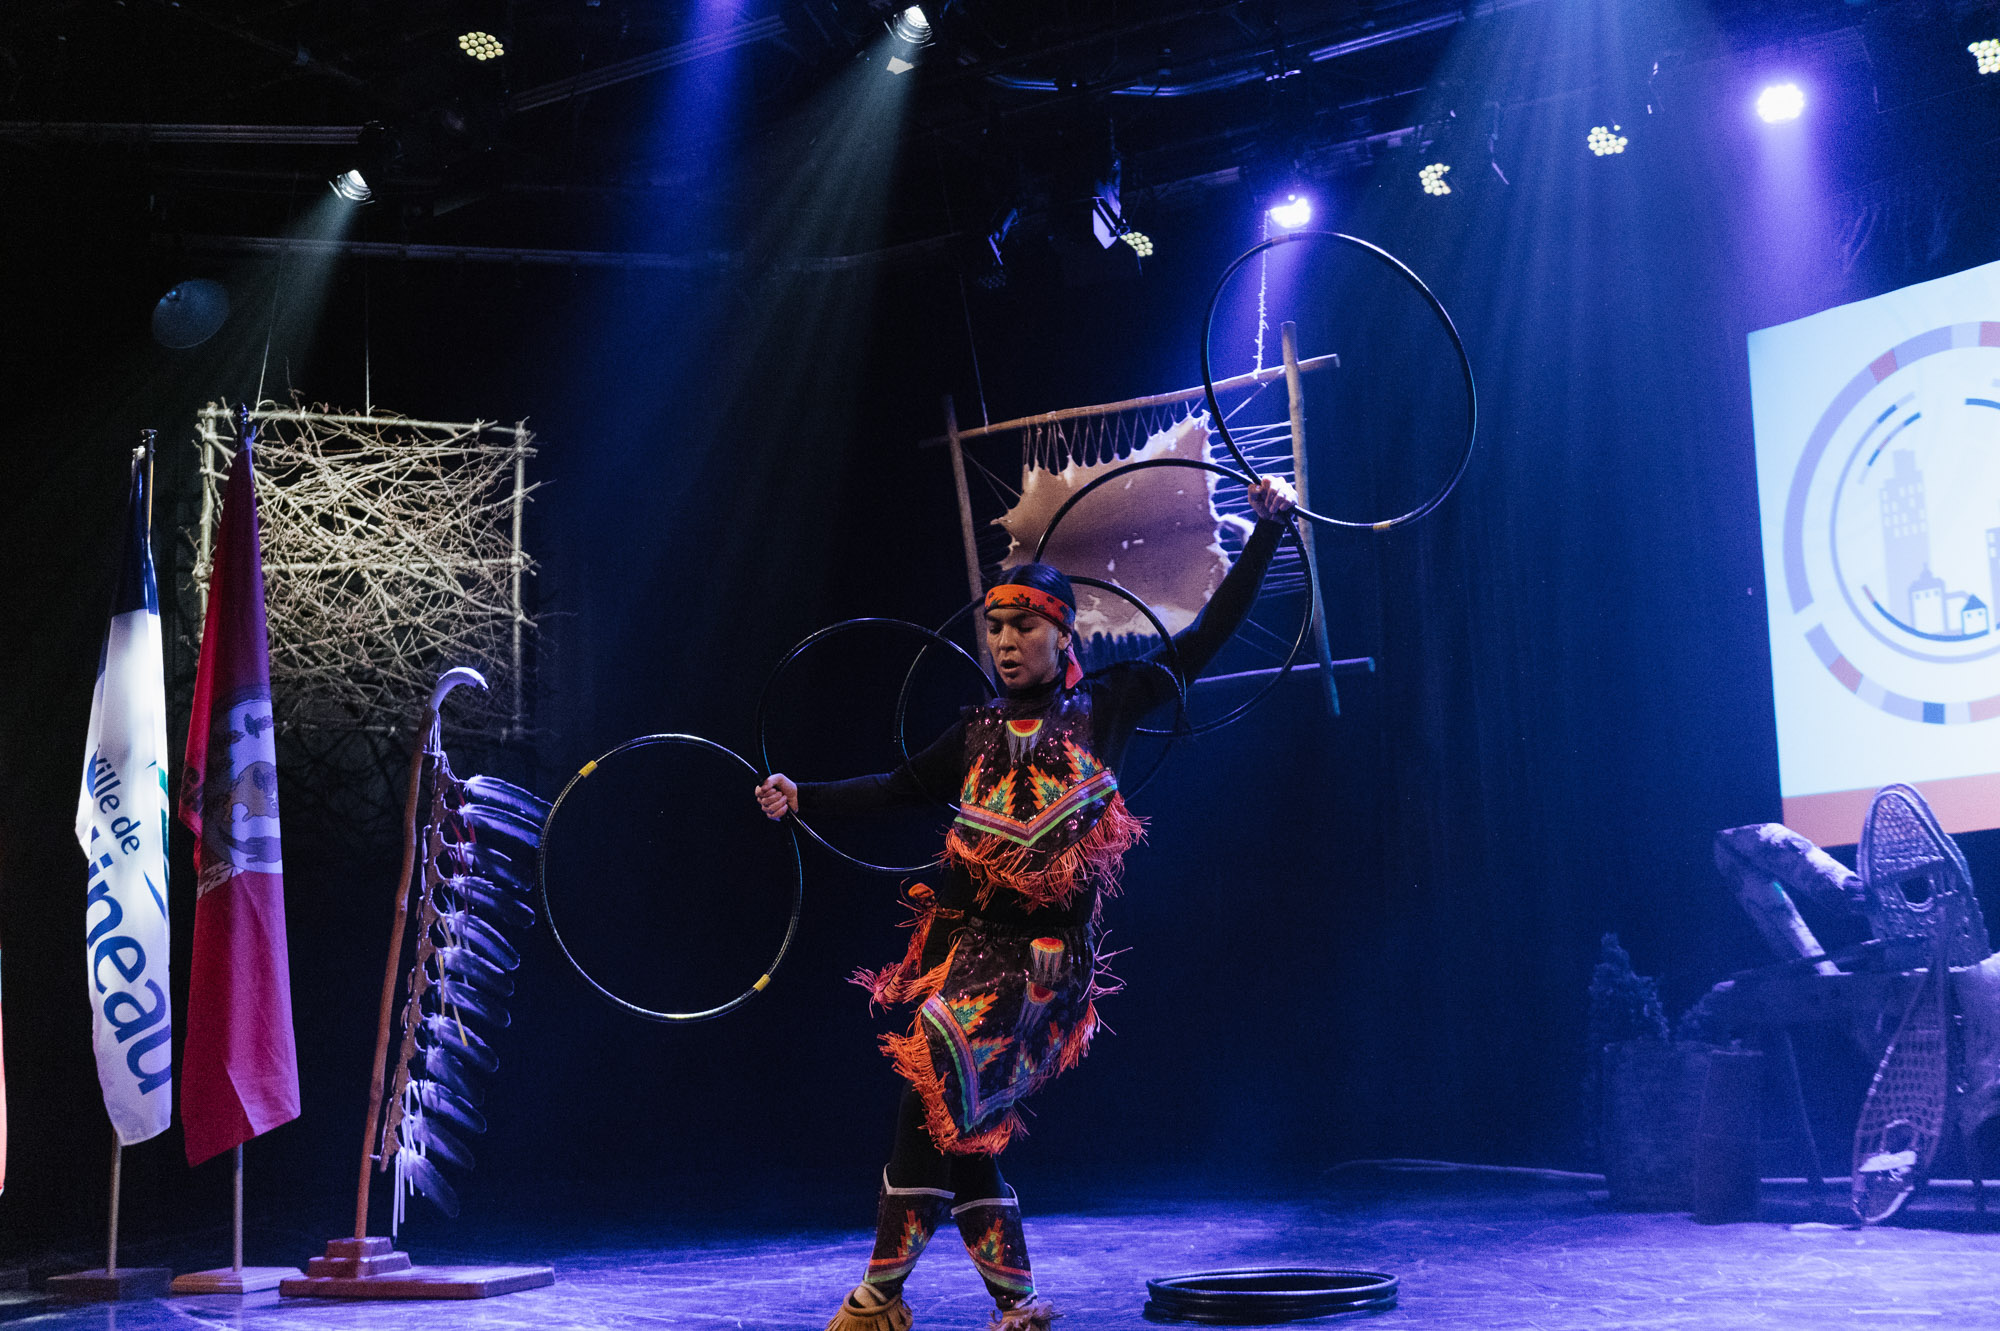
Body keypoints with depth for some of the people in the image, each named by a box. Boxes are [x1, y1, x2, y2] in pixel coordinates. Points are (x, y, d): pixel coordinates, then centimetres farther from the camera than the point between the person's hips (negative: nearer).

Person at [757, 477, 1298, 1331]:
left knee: (935, 1099, -15)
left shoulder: (1104, 706, 3)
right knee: (962, 1127, 5)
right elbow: (902, 790, 20)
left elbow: (1205, 637, 7)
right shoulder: (980, 732, 13)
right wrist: (802, 798, 11)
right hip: (963, 937, 5)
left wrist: (1266, 530, 7)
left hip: (1045, 953, -5)